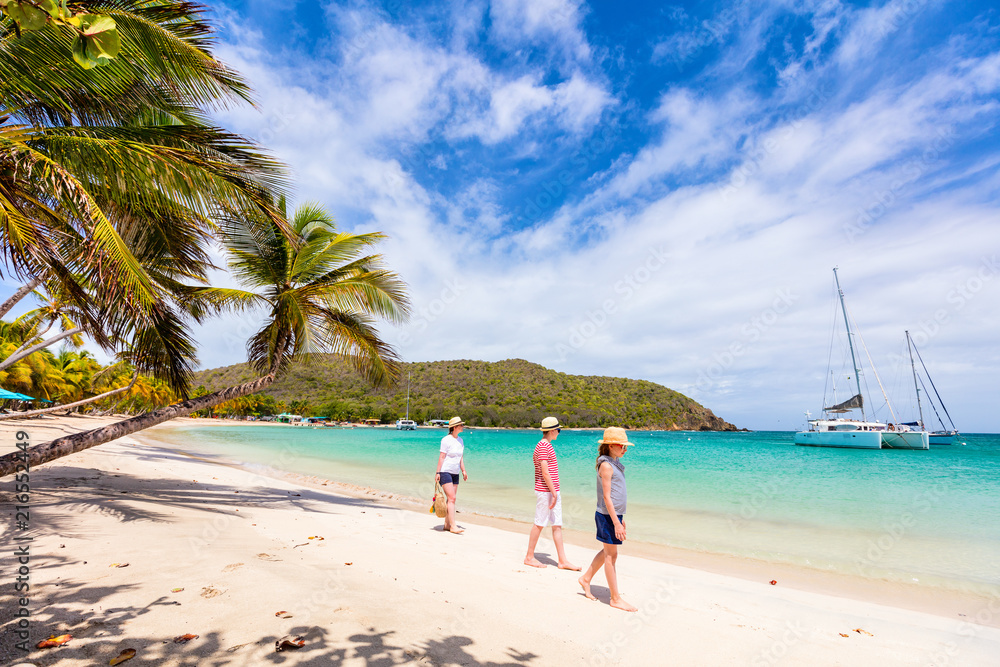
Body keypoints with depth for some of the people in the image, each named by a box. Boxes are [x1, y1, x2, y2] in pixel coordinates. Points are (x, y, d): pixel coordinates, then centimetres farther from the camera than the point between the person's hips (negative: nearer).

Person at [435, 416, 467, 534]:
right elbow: (442, 457, -11)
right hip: (445, 472, -7)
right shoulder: (446, 440, -10)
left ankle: (447, 524, 16)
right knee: (451, 498, -12)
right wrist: (437, 472, -13)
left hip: (455, 473, 7)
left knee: (451, 499, 7)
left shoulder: (460, 440, 12)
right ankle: (453, 526, -10)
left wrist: (463, 471, 12)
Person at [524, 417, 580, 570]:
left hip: (552, 491, 10)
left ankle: (563, 561, 14)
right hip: (545, 492, -10)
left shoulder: (546, 445, 15)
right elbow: (545, 473, -21)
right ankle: (529, 557, 15)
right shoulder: (543, 446, -16)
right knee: (539, 524, 1)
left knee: (557, 525, 9)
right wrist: (554, 492, -19)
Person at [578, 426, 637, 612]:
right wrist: (616, 522, -20)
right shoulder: (606, 465, -18)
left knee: (607, 552, 19)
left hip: (614, 515, 9)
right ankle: (616, 598, 14)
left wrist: (620, 518, 20)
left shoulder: (615, 463, 11)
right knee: (611, 556, 2)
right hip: (607, 516, -9)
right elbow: (606, 496, -20)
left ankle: (586, 579, 34)